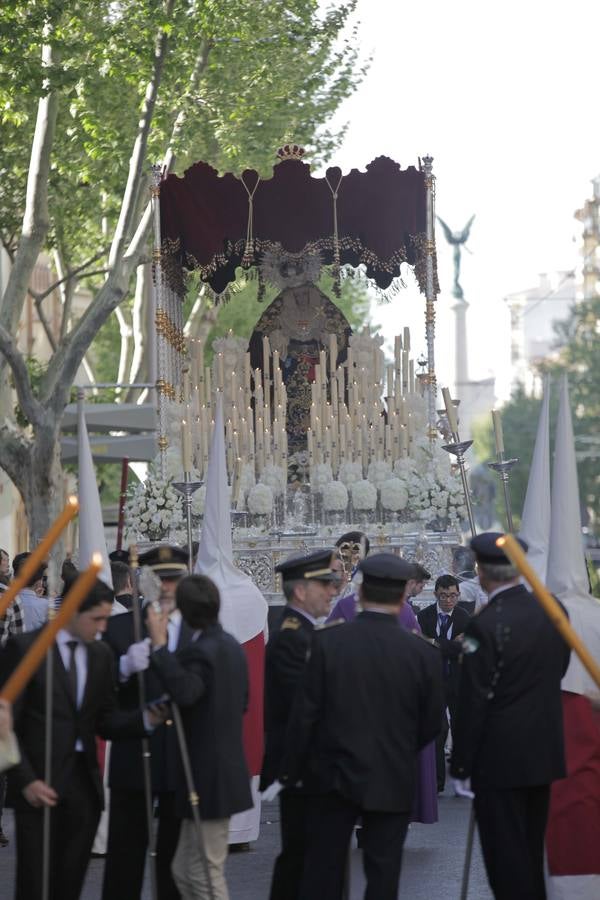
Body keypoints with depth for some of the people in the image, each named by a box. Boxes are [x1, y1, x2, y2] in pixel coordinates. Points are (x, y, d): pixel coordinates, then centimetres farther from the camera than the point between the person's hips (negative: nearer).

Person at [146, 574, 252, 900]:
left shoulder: (199, 651, -19)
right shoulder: (231, 646, 11)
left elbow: (184, 691, -39)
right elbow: (242, 702, 21)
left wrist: (160, 645, -34)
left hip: (207, 777, -10)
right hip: (227, 772, 10)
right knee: (185, 870, 16)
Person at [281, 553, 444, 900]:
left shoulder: (328, 641, -11)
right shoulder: (423, 653, -9)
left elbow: (306, 713, -8)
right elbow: (432, 723, 1)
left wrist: (292, 770, 4)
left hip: (332, 777, 1)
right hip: (393, 781, 0)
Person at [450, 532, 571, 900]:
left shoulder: (485, 626, -19)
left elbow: (473, 701, -16)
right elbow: (559, 671, 10)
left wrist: (461, 765, -10)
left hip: (501, 758, -7)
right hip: (545, 753, 7)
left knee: (506, 856, 0)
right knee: (533, 849, 19)